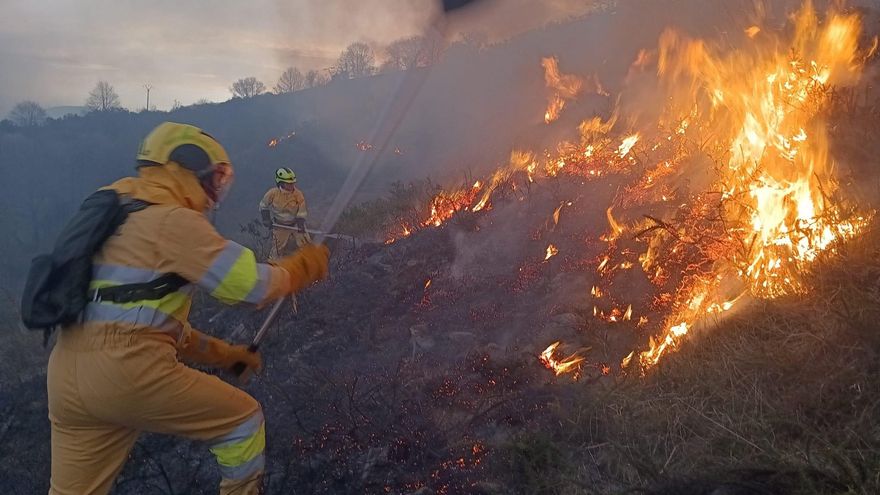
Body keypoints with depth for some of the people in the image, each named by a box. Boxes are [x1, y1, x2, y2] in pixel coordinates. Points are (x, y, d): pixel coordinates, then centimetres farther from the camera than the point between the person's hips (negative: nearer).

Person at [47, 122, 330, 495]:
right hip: (129, 370, -9)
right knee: (243, 419, 11)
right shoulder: (173, 220, -6)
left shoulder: (116, 218, 24)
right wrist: (308, 264, 9)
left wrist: (221, 353, 29)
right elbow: (253, 285, -10)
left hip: (67, 377, 9)